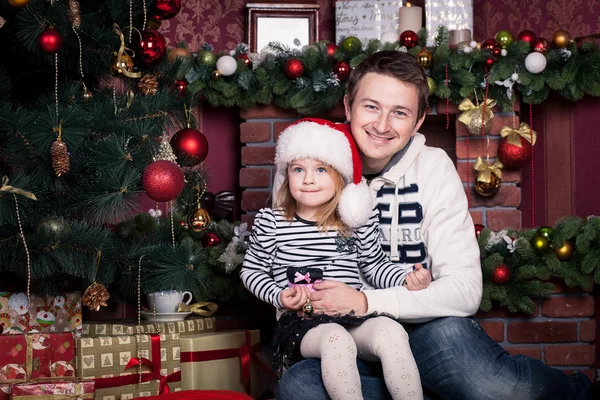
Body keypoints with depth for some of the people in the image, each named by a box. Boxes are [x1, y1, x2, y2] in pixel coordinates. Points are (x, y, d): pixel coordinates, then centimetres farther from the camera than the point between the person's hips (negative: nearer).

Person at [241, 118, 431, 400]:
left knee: (391, 332, -29)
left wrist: (407, 279, -1)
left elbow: (374, 265, 17)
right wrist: (278, 297, -6)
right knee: (336, 338, -36)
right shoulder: (270, 222, 4)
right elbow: (251, 271, 11)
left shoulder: (358, 219, 7)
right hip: (301, 323, -2)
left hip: (354, 317, 2)